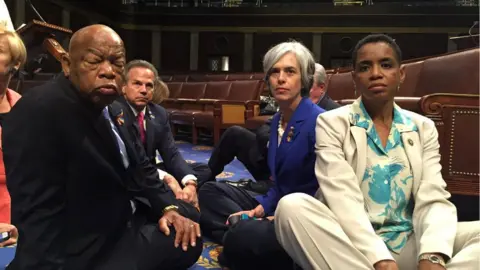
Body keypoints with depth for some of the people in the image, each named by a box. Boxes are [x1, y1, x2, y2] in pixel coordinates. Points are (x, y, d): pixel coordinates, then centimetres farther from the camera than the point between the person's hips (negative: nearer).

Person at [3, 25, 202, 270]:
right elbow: (38, 216, -30)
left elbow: (140, 168, 11)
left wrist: (168, 206, -3)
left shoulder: (112, 110, 4)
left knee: (189, 219, 19)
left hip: (127, 222, 9)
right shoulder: (38, 111, -24)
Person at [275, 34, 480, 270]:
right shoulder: (331, 123, 0)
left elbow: (433, 199, -2)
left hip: (408, 245, 3)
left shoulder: (423, 128, 11)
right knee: (292, 206, -32)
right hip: (352, 245, -2)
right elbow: (343, 198, -14)